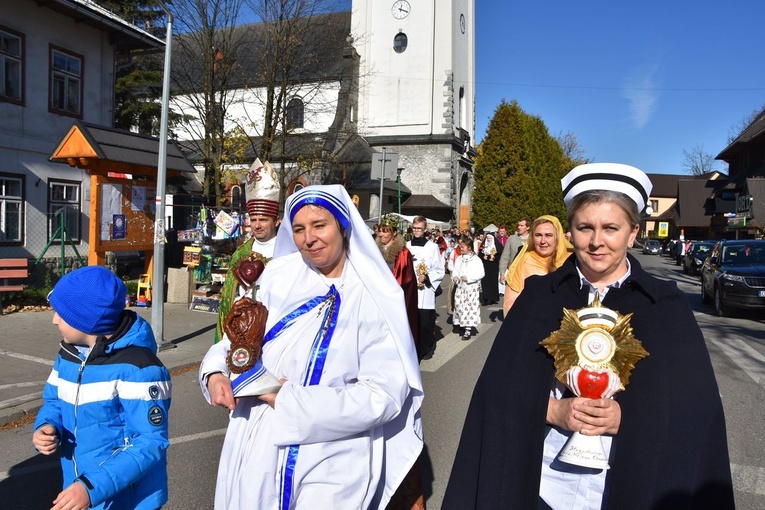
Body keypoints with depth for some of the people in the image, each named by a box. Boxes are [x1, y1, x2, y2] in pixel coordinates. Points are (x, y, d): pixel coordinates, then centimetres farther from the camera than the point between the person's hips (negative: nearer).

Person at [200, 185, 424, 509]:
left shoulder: (374, 297, -11)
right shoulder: (278, 278, -2)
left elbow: (385, 394, -16)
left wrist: (291, 400, -18)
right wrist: (216, 373, -14)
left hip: (331, 461, -3)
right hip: (260, 448, 3)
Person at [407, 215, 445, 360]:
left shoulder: (432, 247, -2)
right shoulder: (407, 246, 8)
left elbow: (439, 271, 0)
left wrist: (427, 277, -13)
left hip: (425, 291, -3)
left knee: (425, 322, 0)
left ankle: (427, 349, 17)